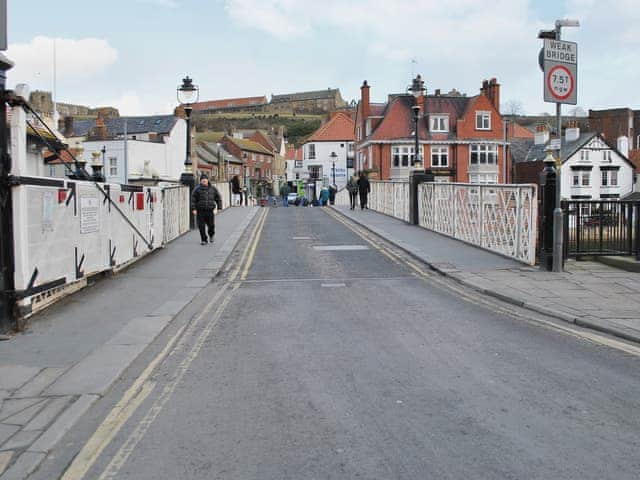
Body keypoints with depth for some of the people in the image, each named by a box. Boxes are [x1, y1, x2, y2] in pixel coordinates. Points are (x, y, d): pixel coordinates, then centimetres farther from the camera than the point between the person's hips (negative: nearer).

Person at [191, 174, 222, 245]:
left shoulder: (213, 189, 8)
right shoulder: (197, 189, 1)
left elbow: (218, 198, 12)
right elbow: (193, 199, -1)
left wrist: (219, 207, 3)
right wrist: (194, 209, -9)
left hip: (209, 211, 1)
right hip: (200, 211, -1)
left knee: (211, 225, 2)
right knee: (201, 226, -3)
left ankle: (211, 235, 33)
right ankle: (203, 240, 11)